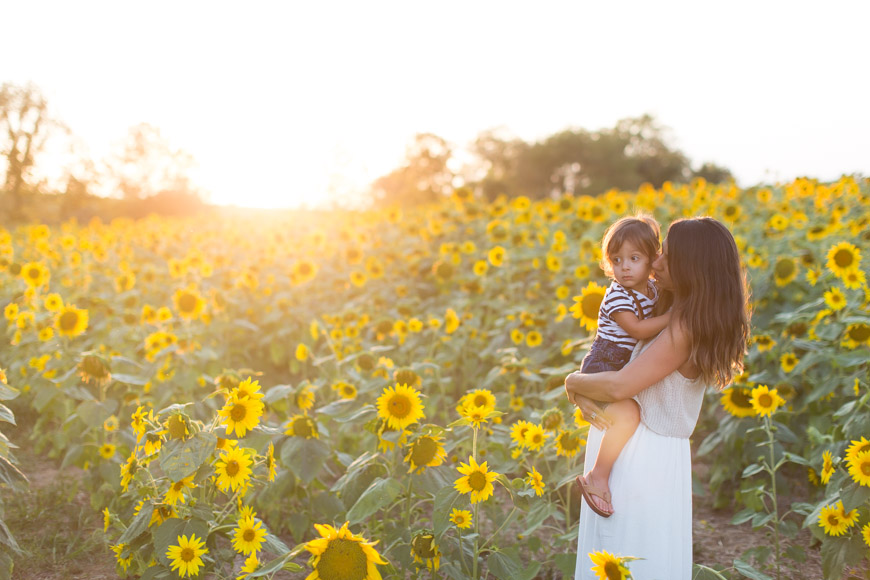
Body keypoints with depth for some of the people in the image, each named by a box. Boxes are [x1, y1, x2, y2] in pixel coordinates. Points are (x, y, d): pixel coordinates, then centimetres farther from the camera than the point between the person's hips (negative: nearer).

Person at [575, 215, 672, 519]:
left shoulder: (653, 290, 7)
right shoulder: (617, 296, -17)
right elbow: (638, 329, -25)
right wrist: (674, 315, -21)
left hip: (628, 370, 9)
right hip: (602, 367, -9)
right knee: (628, 414, -32)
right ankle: (598, 477, -21)